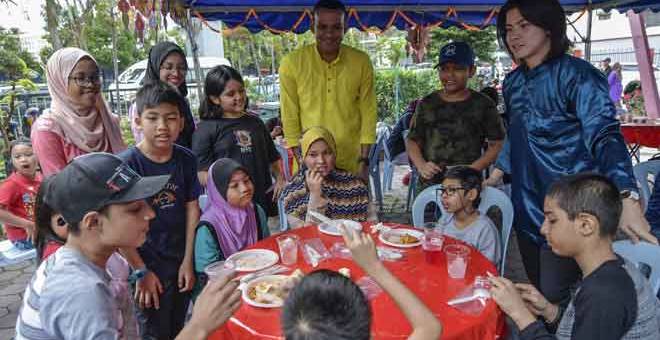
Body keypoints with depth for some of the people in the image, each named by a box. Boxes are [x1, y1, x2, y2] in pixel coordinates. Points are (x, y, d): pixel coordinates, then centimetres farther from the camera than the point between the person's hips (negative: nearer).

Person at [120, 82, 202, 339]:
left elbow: (192, 208, 0)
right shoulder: (127, 164, -18)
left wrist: (188, 261, -1)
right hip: (148, 267, -4)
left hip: (181, 263, 4)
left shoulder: (185, 159, -5)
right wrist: (141, 272, -11)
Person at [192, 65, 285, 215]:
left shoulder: (255, 122, 15)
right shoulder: (206, 128, -1)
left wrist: (280, 179, 6)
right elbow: (203, 172, -7)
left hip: (264, 201, 5)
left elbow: (273, 158, 22)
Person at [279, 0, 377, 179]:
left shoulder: (362, 62, -4)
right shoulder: (291, 63, -8)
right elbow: (290, 116, -3)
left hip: (352, 162, 1)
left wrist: (364, 160, -4)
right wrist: (301, 159, -6)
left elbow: (368, 113, -1)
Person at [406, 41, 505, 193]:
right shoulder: (427, 103, 11)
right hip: (429, 185, 2)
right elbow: (412, 141, 13)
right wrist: (421, 166, -6)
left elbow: (497, 144, 4)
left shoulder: (483, 105, 5)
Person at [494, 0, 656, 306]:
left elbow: (605, 137, -23)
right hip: (526, 207, 6)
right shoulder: (513, 82, 8)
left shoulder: (577, 75, -12)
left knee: (555, 299, -5)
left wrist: (627, 200, -33)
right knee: (537, 294, 15)